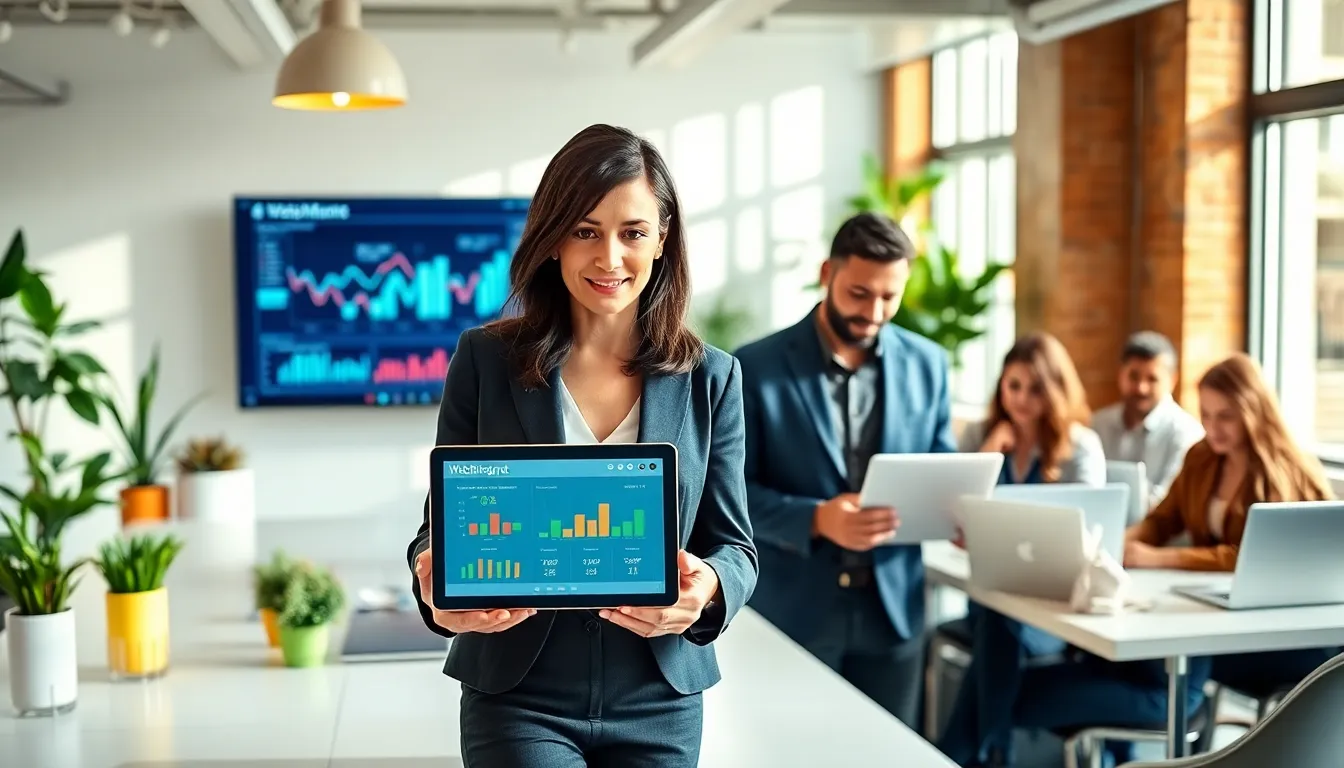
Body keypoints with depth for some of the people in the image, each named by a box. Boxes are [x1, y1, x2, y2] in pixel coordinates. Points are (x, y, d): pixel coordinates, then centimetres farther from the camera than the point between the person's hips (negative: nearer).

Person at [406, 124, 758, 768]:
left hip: (660, 707, 2)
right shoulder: (485, 360, -2)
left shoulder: (710, 379, 1)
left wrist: (706, 589, -22)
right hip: (517, 699, -2)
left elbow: (734, 546, 1)